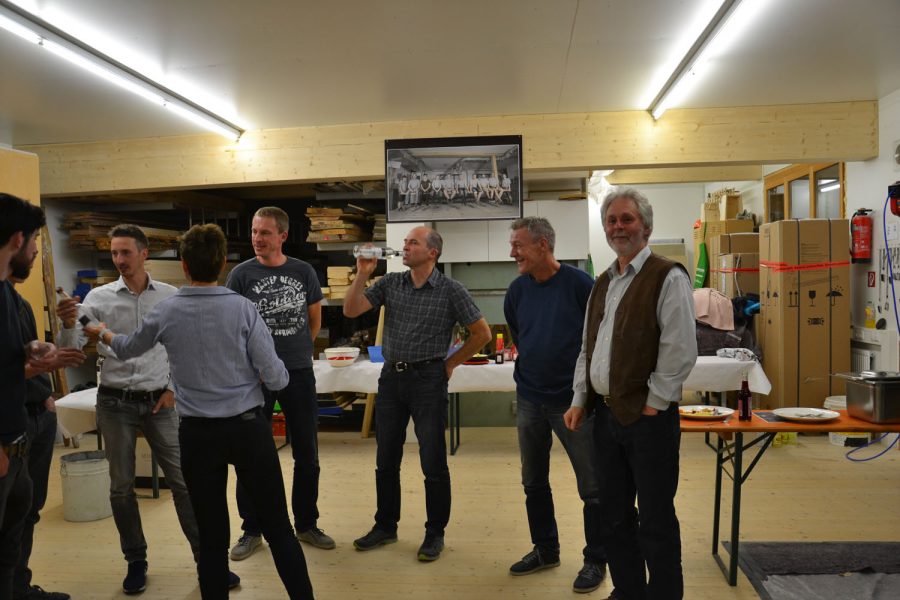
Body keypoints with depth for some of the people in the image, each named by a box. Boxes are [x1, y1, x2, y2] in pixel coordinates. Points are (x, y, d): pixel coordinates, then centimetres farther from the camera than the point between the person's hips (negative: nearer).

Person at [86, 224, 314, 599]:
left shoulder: (166, 312, -2)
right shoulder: (242, 307, -9)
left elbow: (128, 349, 20)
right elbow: (276, 379, -10)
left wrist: (102, 333, 41)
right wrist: (277, 372, 14)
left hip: (198, 433, 2)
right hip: (248, 427, -2)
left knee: (212, 537, 12)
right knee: (278, 528, 7)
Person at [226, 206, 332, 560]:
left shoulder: (303, 272, 3)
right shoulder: (241, 274, -3)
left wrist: (296, 351, 10)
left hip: (299, 373, 2)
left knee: (307, 455, 10)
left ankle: (306, 524, 27)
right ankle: (251, 530, 24)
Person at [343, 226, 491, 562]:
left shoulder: (450, 290, -5)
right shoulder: (390, 283, 5)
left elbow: (482, 333, -2)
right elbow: (351, 311, -1)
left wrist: (451, 362, 0)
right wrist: (362, 273, -9)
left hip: (428, 379, -4)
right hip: (391, 377, 4)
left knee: (433, 462, 4)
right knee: (386, 459, 14)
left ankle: (435, 533, 21)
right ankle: (385, 527, 31)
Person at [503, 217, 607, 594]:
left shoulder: (579, 284, -14)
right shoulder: (517, 290, 1)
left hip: (574, 400, -5)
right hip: (529, 400, 5)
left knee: (592, 486, 5)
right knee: (534, 482, 16)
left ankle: (596, 561, 23)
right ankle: (545, 550, 34)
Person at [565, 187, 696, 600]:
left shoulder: (667, 278, -9)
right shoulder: (602, 284, 14)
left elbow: (680, 350, -15)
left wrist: (653, 405, -14)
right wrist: (580, 400, 11)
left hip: (648, 416, -7)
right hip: (606, 414, 7)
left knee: (655, 520, 4)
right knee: (614, 515, 17)